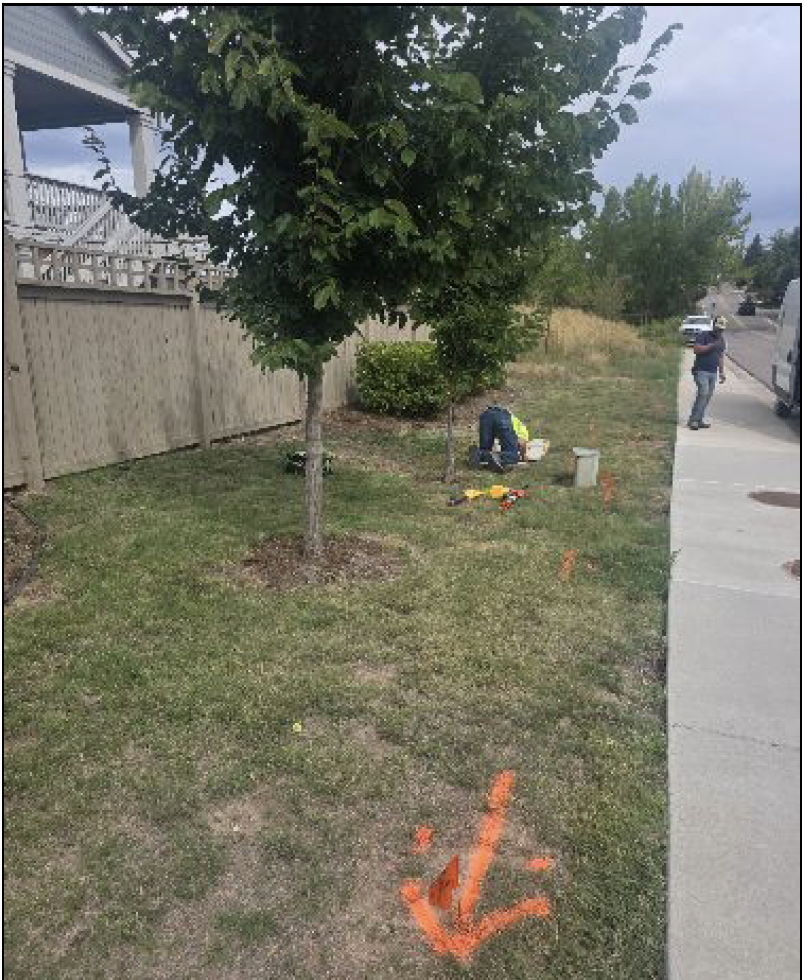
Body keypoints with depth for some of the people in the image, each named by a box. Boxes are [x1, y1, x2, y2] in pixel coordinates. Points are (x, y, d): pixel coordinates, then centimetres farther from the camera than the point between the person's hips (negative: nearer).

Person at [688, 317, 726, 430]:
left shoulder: (721, 340, 18)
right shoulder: (703, 336, -4)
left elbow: (720, 357, 23)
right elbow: (696, 349, -18)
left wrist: (722, 372, 19)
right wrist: (712, 345, -20)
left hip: (713, 373, 7)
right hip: (701, 371, -7)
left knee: (707, 397, 3)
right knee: (703, 393, -19)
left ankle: (699, 421, 8)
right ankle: (693, 420, -16)